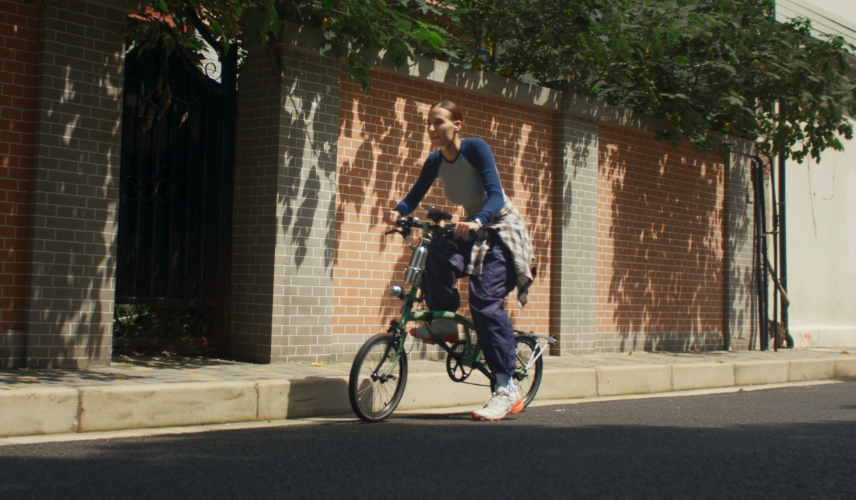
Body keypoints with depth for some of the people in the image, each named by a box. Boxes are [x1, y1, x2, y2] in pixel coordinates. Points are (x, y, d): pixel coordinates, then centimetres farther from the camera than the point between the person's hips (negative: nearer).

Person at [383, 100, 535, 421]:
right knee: (436, 256, -27)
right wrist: (397, 212, -23)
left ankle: (507, 389, -20)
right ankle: (443, 322, -4)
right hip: (475, 235, 6)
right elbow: (414, 197, 0)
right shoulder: (435, 161, -2)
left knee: (484, 298, -22)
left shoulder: (475, 148, -19)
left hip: (503, 231, -5)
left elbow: (496, 196, -28)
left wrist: (477, 222, -46)